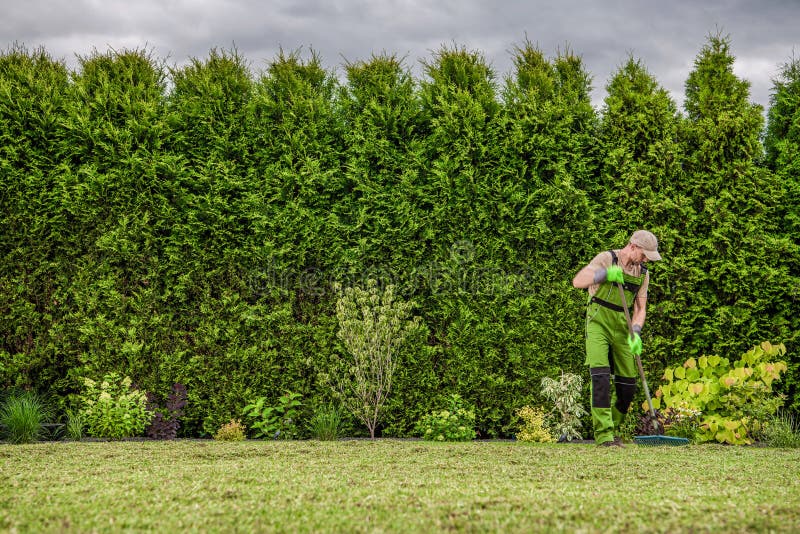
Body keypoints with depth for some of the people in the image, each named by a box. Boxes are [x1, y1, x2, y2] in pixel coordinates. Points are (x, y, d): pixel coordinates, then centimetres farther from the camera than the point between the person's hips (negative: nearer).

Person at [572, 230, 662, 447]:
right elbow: (578, 281, -18)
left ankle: (611, 429, 20)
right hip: (598, 323, -5)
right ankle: (603, 434, -17)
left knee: (628, 384, 3)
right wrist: (605, 273, -32)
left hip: (621, 329, 6)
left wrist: (635, 332, -12)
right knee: (600, 376, -18)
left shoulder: (643, 274, 7)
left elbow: (640, 308, 6)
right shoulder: (607, 259, -9)